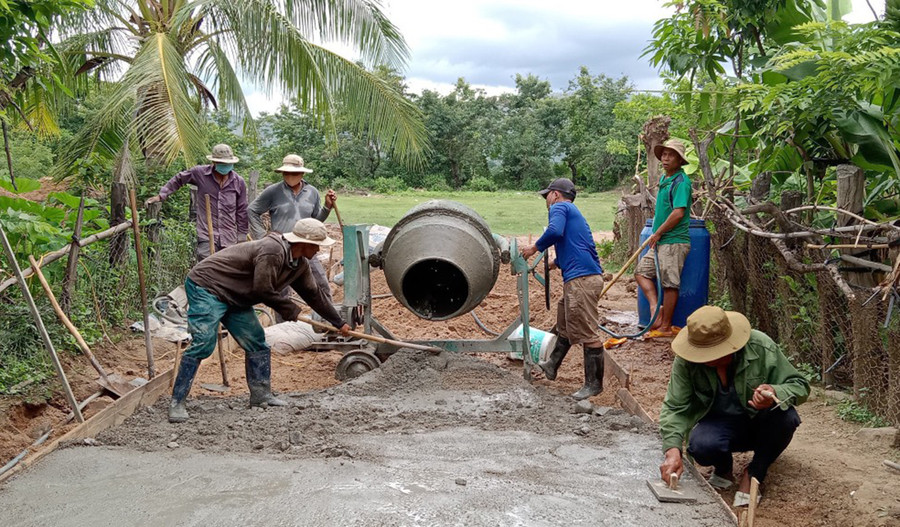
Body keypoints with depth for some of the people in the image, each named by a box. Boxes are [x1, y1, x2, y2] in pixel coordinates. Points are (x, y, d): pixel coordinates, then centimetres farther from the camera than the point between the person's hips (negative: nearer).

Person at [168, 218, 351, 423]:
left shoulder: (300, 264, 3)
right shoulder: (272, 252, -28)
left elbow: (313, 294, 14)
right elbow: (262, 290, -26)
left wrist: (339, 323, 20)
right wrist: (290, 309, -11)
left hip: (234, 298, 10)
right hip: (206, 286, -10)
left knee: (256, 343, 7)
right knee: (202, 344, -18)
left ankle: (261, 395, 17)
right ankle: (176, 402, -11)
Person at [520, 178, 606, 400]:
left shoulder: (559, 207, -1)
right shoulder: (573, 213, 28)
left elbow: (555, 231, -22)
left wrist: (535, 248, -8)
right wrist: (556, 263, 51)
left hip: (582, 279, -11)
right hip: (577, 279, 11)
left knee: (587, 332, -5)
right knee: (565, 325, 23)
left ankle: (594, 384, 0)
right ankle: (551, 366, 38)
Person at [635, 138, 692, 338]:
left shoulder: (681, 181, -14)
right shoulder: (665, 179, 15)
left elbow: (678, 213, -23)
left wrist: (658, 233, -14)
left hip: (674, 241, -10)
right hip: (661, 241, 10)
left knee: (670, 283, -4)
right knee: (642, 271, 9)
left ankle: (665, 327, 2)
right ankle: (656, 308, 4)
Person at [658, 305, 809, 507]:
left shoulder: (761, 347, -24)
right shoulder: (685, 362, -20)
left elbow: (800, 385, -16)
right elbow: (675, 407, -17)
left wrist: (775, 394, -40)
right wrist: (673, 450, -33)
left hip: (761, 423, 0)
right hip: (719, 421, 0)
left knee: (784, 416, -33)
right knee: (702, 446, -34)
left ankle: (753, 474, -5)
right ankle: (723, 469, 8)